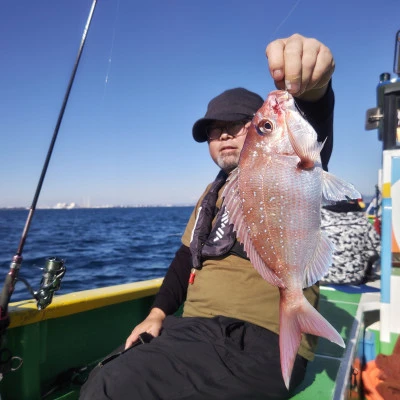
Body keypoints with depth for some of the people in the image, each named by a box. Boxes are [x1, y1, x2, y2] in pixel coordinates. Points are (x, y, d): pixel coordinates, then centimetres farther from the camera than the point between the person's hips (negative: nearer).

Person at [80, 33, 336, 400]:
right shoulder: (214, 192, 18)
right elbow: (186, 258, 21)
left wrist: (310, 91, -51)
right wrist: (158, 313, 7)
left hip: (259, 344, -7)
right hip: (195, 328, 8)